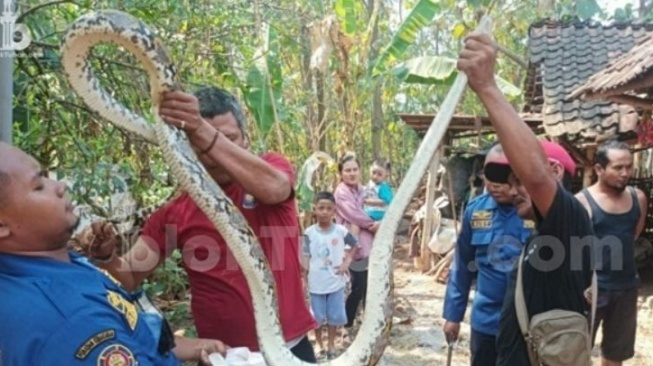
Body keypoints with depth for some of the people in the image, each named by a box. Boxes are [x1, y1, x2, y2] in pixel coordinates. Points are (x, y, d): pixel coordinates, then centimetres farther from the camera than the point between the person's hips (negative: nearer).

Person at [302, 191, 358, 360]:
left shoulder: (341, 231, -8)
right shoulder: (309, 233, -10)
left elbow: (353, 246, 8)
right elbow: (305, 257, -6)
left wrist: (346, 263, -1)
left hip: (336, 282, 1)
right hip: (316, 283, 0)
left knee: (334, 315, 11)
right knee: (317, 316, 12)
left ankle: (331, 344, 30)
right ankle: (319, 343, 33)